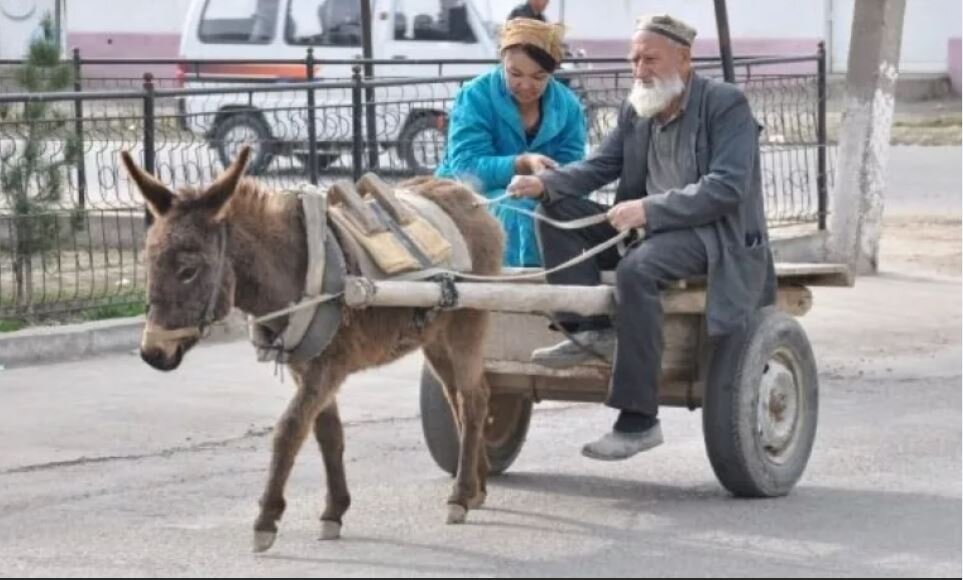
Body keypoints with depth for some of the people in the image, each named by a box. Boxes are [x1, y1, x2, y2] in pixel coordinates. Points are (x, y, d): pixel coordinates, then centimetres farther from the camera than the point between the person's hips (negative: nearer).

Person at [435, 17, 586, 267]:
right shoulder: (475, 97, -11)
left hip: (538, 200, 3)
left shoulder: (568, 106, -1)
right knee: (515, 211, -36)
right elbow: (466, 167, -20)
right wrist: (521, 165, -36)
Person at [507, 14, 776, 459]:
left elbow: (727, 187, -19)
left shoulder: (726, 104, -8)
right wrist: (545, 183, -14)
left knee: (637, 268, -36)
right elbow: (599, 166, 6)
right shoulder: (635, 111, 12)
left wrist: (651, 207, -28)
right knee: (556, 212, -8)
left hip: (712, 233, -7)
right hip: (647, 228, 7)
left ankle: (639, 419, -33)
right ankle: (589, 329, -19)